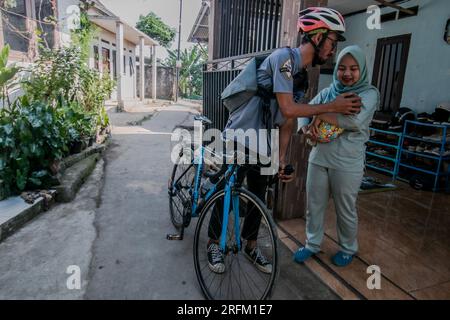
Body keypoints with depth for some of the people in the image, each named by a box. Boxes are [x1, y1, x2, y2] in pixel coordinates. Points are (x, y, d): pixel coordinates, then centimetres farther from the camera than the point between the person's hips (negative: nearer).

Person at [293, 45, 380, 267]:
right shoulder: (327, 92, 9)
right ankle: (312, 244, 33)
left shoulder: (369, 93, -3)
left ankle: (348, 248, 36)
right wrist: (309, 127, -17)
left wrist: (321, 115, -14)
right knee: (314, 205, 12)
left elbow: (355, 121, -20)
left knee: (346, 210, 11)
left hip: (347, 163, -3)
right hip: (319, 157, 4)